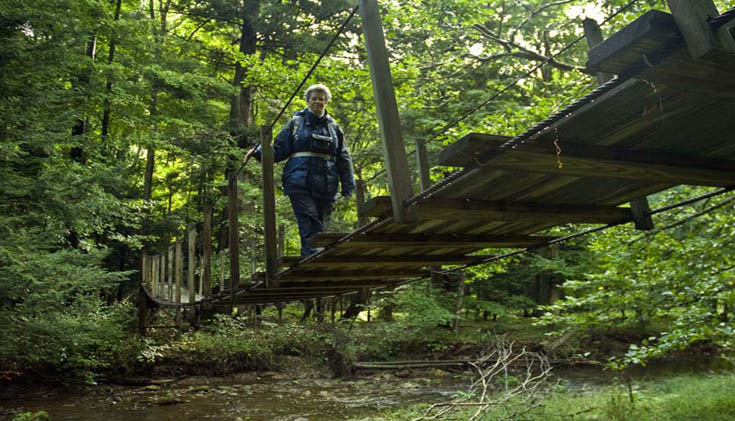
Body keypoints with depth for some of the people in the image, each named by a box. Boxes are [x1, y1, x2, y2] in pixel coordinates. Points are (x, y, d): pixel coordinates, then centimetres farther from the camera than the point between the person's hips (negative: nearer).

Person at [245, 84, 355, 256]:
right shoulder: (295, 122, 12)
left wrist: (348, 186, 9)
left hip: (325, 187, 3)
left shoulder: (333, 127, 18)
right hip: (300, 185, -3)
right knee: (310, 227, -16)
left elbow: (343, 158, 16)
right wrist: (258, 151, -8)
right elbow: (279, 149, 10)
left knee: (320, 227, 3)